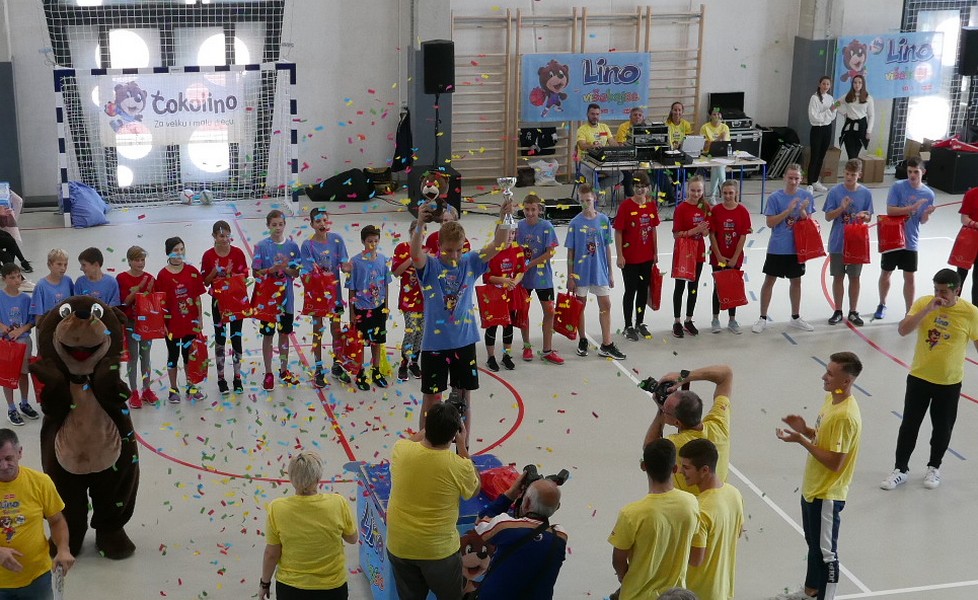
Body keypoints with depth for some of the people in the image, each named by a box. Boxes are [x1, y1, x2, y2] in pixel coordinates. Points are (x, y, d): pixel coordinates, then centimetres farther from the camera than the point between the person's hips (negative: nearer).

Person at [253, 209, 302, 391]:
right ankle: (268, 374, 17)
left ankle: (284, 370, 28)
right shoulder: (261, 246, -7)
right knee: (268, 335, 6)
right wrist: (272, 269, -23)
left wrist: (285, 268, -18)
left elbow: (296, 273, 1)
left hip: (286, 297, 2)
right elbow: (255, 273, -7)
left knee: (284, 333, 13)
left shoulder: (292, 246, -1)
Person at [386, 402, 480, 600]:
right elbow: (474, 489, 0)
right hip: (438, 550, -3)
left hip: (399, 547, 3)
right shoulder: (459, 466, -24)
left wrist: (430, 427, 12)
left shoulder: (400, 450, -16)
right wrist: (462, 447, -1)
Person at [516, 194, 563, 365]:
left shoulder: (546, 227, -10)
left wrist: (530, 264, -18)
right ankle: (526, 346, 28)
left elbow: (550, 253, -13)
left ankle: (547, 351, 14)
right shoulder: (519, 226, -5)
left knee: (549, 311, 2)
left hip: (542, 275, -1)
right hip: (523, 275, 2)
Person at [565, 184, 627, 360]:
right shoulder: (575, 223, -7)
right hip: (581, 271, -2)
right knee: (580, 306, 11)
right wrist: (570, 277, -5)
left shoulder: (603, 220, -1)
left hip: (600, 271, 2)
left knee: (605, 305, 3)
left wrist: (610, 272, 7)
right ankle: (583, 341, 27)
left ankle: (606, 345, 10)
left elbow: (607, 247, 5)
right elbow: (570, 251, -4)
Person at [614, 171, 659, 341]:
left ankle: (640, 323, 28)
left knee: (644, 289, 14)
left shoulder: (651, 205, 2)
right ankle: (628, 326, 16)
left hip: (647, 257, 5)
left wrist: (655, 253, 11)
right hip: (629, 258, -5)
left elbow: (653, 230, 11)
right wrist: (620, 255, -13)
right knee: (631, 290, 3)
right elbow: (618, 232, -11)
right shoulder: (626, 206, -13)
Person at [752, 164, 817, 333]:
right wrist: (788, 210, -21)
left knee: (796, 281, 15)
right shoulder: (775, 197, -9)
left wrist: (802, 211, -20)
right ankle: (763, 318, 15)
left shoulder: (807, 197, -2)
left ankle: (795, 318, 30)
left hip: (797, 247, 3)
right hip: (777, 248, -3)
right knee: (769, 281, 4)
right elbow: (770, 222, -12)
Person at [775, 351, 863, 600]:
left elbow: (834, 462, -27)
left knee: (825, 552, 5)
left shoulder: (845, 416, -28)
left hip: (827, 495, -10)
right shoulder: (831, 398, 1)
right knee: (813, 543, 25)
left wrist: (800, 440, -24)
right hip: (812, 487, 10)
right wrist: (804, 429, -4)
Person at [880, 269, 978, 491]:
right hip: (919, 377, 1)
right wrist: (928, 309, -28)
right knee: (909, 425, 7)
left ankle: (934, 468, 34)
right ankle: (901, 469, 20)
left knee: (942, 428, 12)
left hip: (949, 383, -1)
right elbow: (902, 330, -20)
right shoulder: (923, 303, -10)